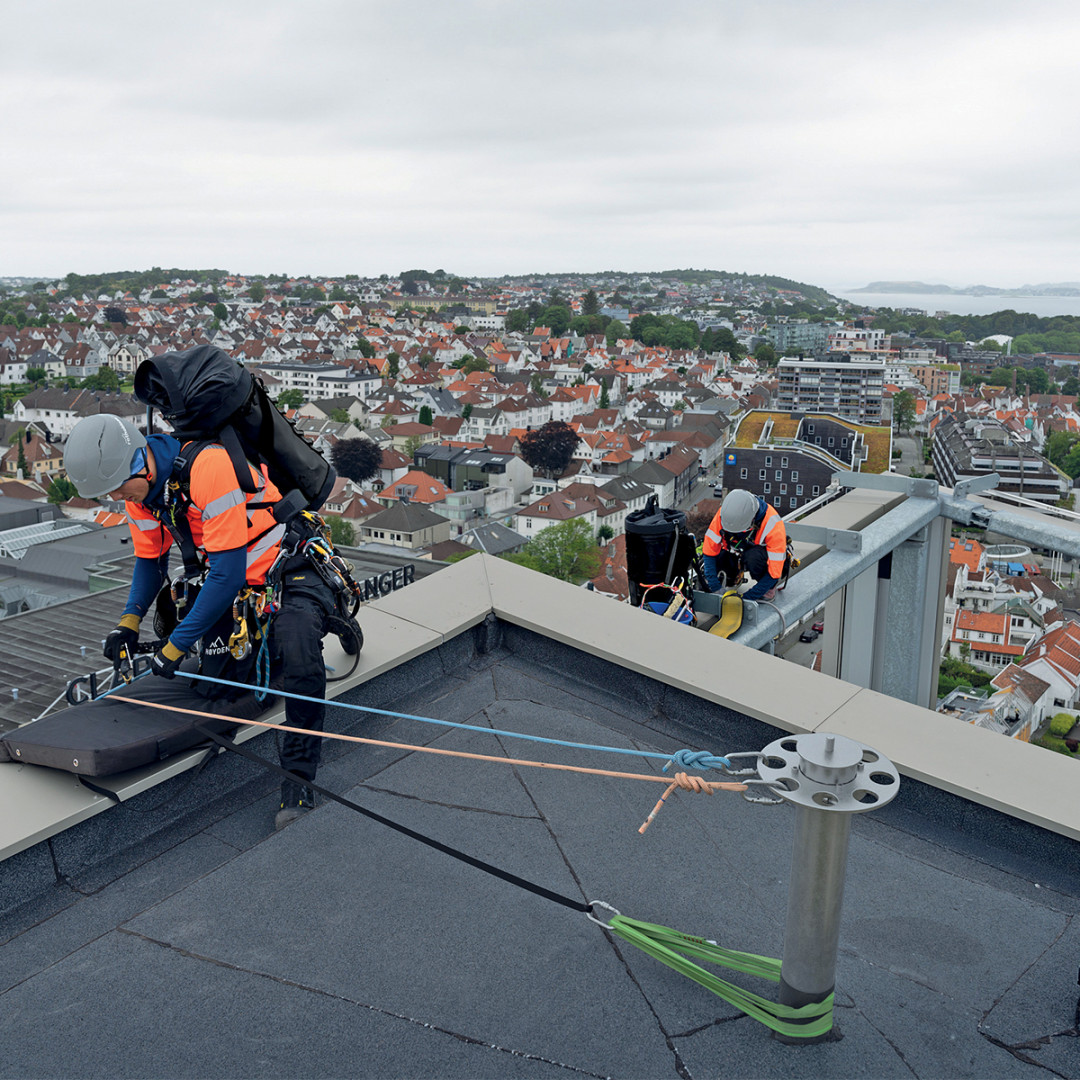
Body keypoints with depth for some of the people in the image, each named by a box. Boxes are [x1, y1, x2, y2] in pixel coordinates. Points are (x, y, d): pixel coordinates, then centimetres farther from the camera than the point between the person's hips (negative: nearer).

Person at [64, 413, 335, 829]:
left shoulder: (210, 466, -31)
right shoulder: (139, 487, -4)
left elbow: (228, 573, -31)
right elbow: (150, 559, 12)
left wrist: (177, 644, -26)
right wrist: (129, 620, -4)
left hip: (289, 572, -8)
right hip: (229, 583, 8)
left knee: (299, 659, -33)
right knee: (214, 688, -4)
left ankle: (298, 781, -20)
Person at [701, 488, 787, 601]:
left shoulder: (773, 525, -33)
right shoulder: (724, 513, -26)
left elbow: (774, 572, -29)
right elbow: (709, 550, -18)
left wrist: (746, 598, -32)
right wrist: (715, 588, -23)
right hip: (735, 554, 4)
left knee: (753, 557, -38)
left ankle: (769, 586, -8)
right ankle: (734, 576, 12)